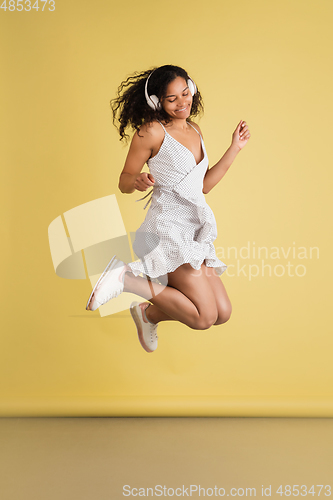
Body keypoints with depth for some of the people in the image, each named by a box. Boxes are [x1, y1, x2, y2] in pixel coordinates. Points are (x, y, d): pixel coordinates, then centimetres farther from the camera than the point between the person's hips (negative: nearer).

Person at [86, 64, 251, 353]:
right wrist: (138, 181, -25)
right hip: (168, 228, -8)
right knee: (203, 317, -14)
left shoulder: (195, 131, 16)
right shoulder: (152, 131, -6)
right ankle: (127, 278, -5)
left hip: (196, 232, 8)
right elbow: (124, 183, -2)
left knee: (223, 313, 3)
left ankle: (149, 313, 17)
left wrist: (235, 149, 17)